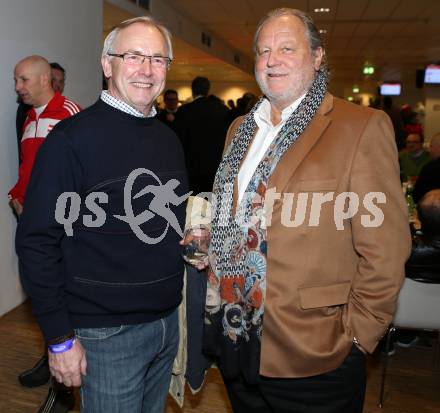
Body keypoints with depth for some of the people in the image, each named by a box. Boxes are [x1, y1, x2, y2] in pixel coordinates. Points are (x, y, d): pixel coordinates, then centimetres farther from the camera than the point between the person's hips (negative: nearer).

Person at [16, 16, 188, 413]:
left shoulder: (168, 139, 6)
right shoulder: (72, 139, -14)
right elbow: (37, 242, -14)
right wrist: (60, 337, -13)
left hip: (168, 321, 6)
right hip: (107, 335, -6)